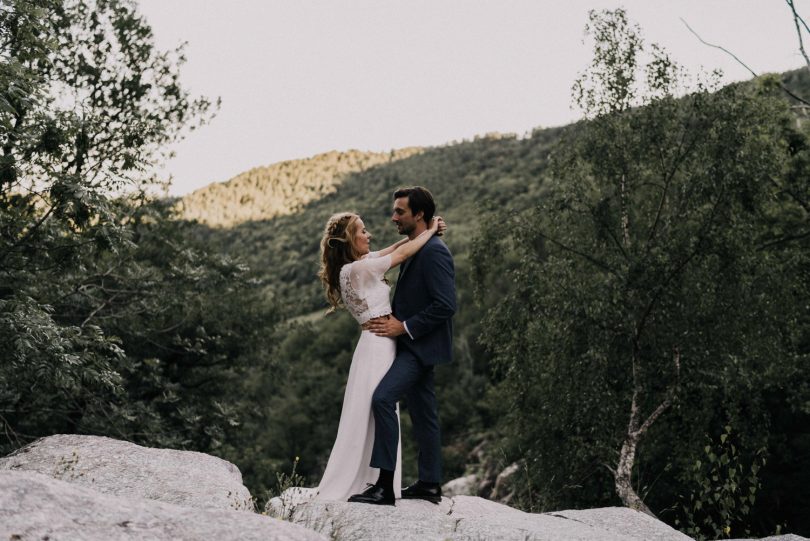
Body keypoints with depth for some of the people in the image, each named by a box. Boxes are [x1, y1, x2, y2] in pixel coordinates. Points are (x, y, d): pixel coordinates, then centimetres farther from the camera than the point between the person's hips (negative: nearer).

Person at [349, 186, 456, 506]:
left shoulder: (434, 252, -16)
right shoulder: (414, 250, 15)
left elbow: (445, 305, -23)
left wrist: (404, 327, -19)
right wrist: (391, 317, 8)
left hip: (421, 345, -10)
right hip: (414, 345, 10)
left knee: (382, 398, -20)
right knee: (422, 412, 13)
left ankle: (385, 485, -17)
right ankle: (429, 485, 22)